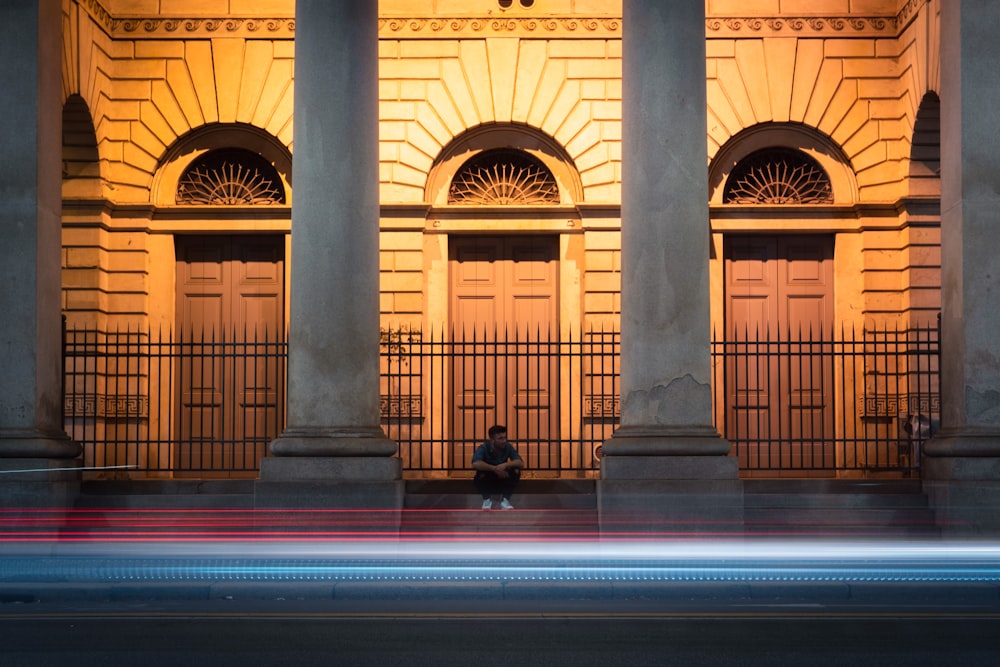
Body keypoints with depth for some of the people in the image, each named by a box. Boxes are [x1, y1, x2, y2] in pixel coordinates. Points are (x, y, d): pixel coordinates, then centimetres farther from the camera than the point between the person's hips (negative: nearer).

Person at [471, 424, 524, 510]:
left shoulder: (508, 447, -12)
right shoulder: (483, 448, -21)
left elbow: (521, 463, -22)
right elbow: (475, 464, -40)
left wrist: (506, 465, -39)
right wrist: (495, 469, -40)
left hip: (503, 482, 2)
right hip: (487, 483, -2)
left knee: (516, 471, -24)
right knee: (480, 474, -34)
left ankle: (505, 499, -6)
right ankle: (487, 499, -6)